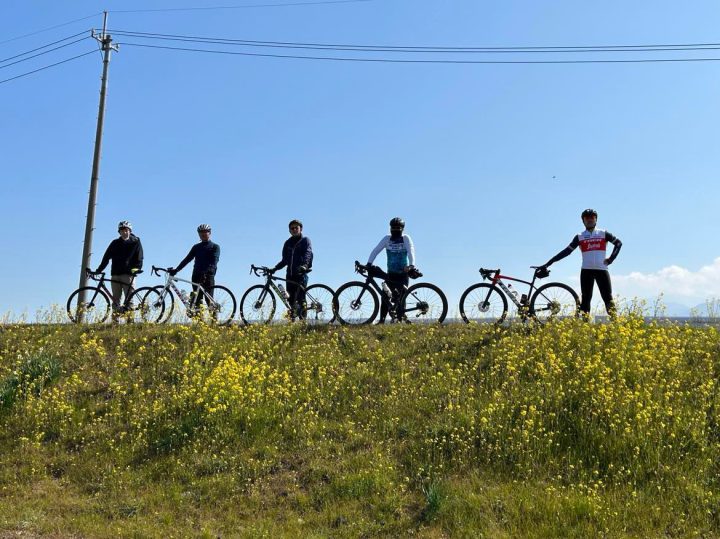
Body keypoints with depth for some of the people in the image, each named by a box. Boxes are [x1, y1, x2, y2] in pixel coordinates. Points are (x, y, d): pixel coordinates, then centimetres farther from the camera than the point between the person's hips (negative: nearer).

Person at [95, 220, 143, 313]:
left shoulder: (135, 242, 7)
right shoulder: (115, 243, 15)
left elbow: (139, 258, 0)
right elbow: (106, 257, 13)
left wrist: (136, 268, -17)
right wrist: (99, 270, 3)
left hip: (128, 274, -4)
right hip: (115, 274, 4)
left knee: (129, 298, -9)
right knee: (115, 299, 4)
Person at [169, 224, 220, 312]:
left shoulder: (215, 247, 5)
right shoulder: (196, 247, 19)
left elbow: (214, 261, -10)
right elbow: (187, 259, 13)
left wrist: (208, 271, -28)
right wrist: (176, 270, 0)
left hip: (208, 276, -4)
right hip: (196, 276, 4)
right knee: (197, 298, -1)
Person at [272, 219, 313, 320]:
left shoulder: (305, 240, 5)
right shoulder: (288, 243, 19)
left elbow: (308, 254, -13)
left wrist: (304, 265, -31)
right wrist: (275, 268, 9)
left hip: (301, 274, -5)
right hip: (290, 275, 5)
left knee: (300, 298, -12)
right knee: (291, 299, 2)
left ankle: (302, 320, -12)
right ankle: (292, 320, 6)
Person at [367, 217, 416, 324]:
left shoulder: (405, 238, -5)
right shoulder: (387, 238, 1)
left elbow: (411, 251, -17)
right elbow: (376, 250, -4)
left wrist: (411, 265, -33)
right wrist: (369, 263, -17)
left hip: (403, 273, -2)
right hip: (391, 273, 2)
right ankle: (382, 320, -4)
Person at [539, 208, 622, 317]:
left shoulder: (603, 234, 9)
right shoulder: (580, 237, 9)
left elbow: (618, 243, 16)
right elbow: (567, 251, 4)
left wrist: (611, 258, 3)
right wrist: (548, 263, -3)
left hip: (602, 270, 0)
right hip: (586, 271, 1)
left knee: (608, 299, -4)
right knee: (585, 299, 0)